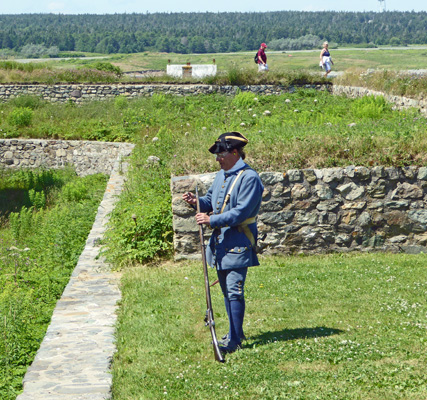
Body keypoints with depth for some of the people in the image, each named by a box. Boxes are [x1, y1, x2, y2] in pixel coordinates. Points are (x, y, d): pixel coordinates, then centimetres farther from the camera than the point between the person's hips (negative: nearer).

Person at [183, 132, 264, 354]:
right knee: (226, 291, 16)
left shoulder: (248, 178, -15)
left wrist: (212, 220, -24)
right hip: (220, 241, 9)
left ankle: (234, 340, -4)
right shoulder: (221, 175, 13)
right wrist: (197, 202, 0)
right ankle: (235, 333, 29)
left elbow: (241, 212, -22)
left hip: (238, 244, -9)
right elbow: (211, 201, 21)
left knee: (234, 291, -10)